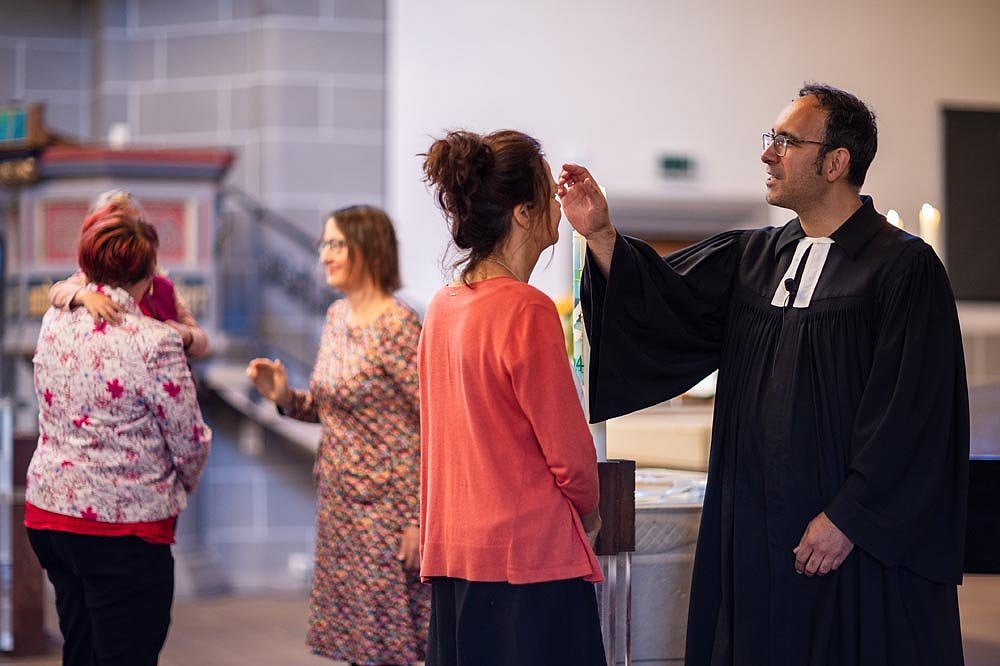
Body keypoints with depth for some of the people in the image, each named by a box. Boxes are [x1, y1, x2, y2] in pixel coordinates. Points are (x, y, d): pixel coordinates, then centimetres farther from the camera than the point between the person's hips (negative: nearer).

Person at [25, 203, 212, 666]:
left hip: (48, 509, 7)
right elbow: (190, 444, -10)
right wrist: (179, 489, 11)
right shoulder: (155, 343, -18)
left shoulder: (54, 323, 1)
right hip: (123, 524, -7)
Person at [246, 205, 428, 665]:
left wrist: (420, 518, -18)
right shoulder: (336, 316, 8)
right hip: (339, 502, 8)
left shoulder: (397, 327, -17)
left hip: (385, 507, -8)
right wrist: (283, 396, -1)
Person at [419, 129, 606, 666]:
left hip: (451, 551, 8)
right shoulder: (526, 310, -15)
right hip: (530, 551, -8)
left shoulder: (443, 306, 8)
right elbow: (569, 449, -11)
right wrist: (589, 512, 7)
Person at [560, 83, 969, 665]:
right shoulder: (752, 258, 13)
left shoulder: (904, 266, -7)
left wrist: (848, 519, -14)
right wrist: (601, 235, -10)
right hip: (754, 536, 6)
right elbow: (662, 303, 3)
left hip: (861, 540, -6)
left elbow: (911, 414, -12)